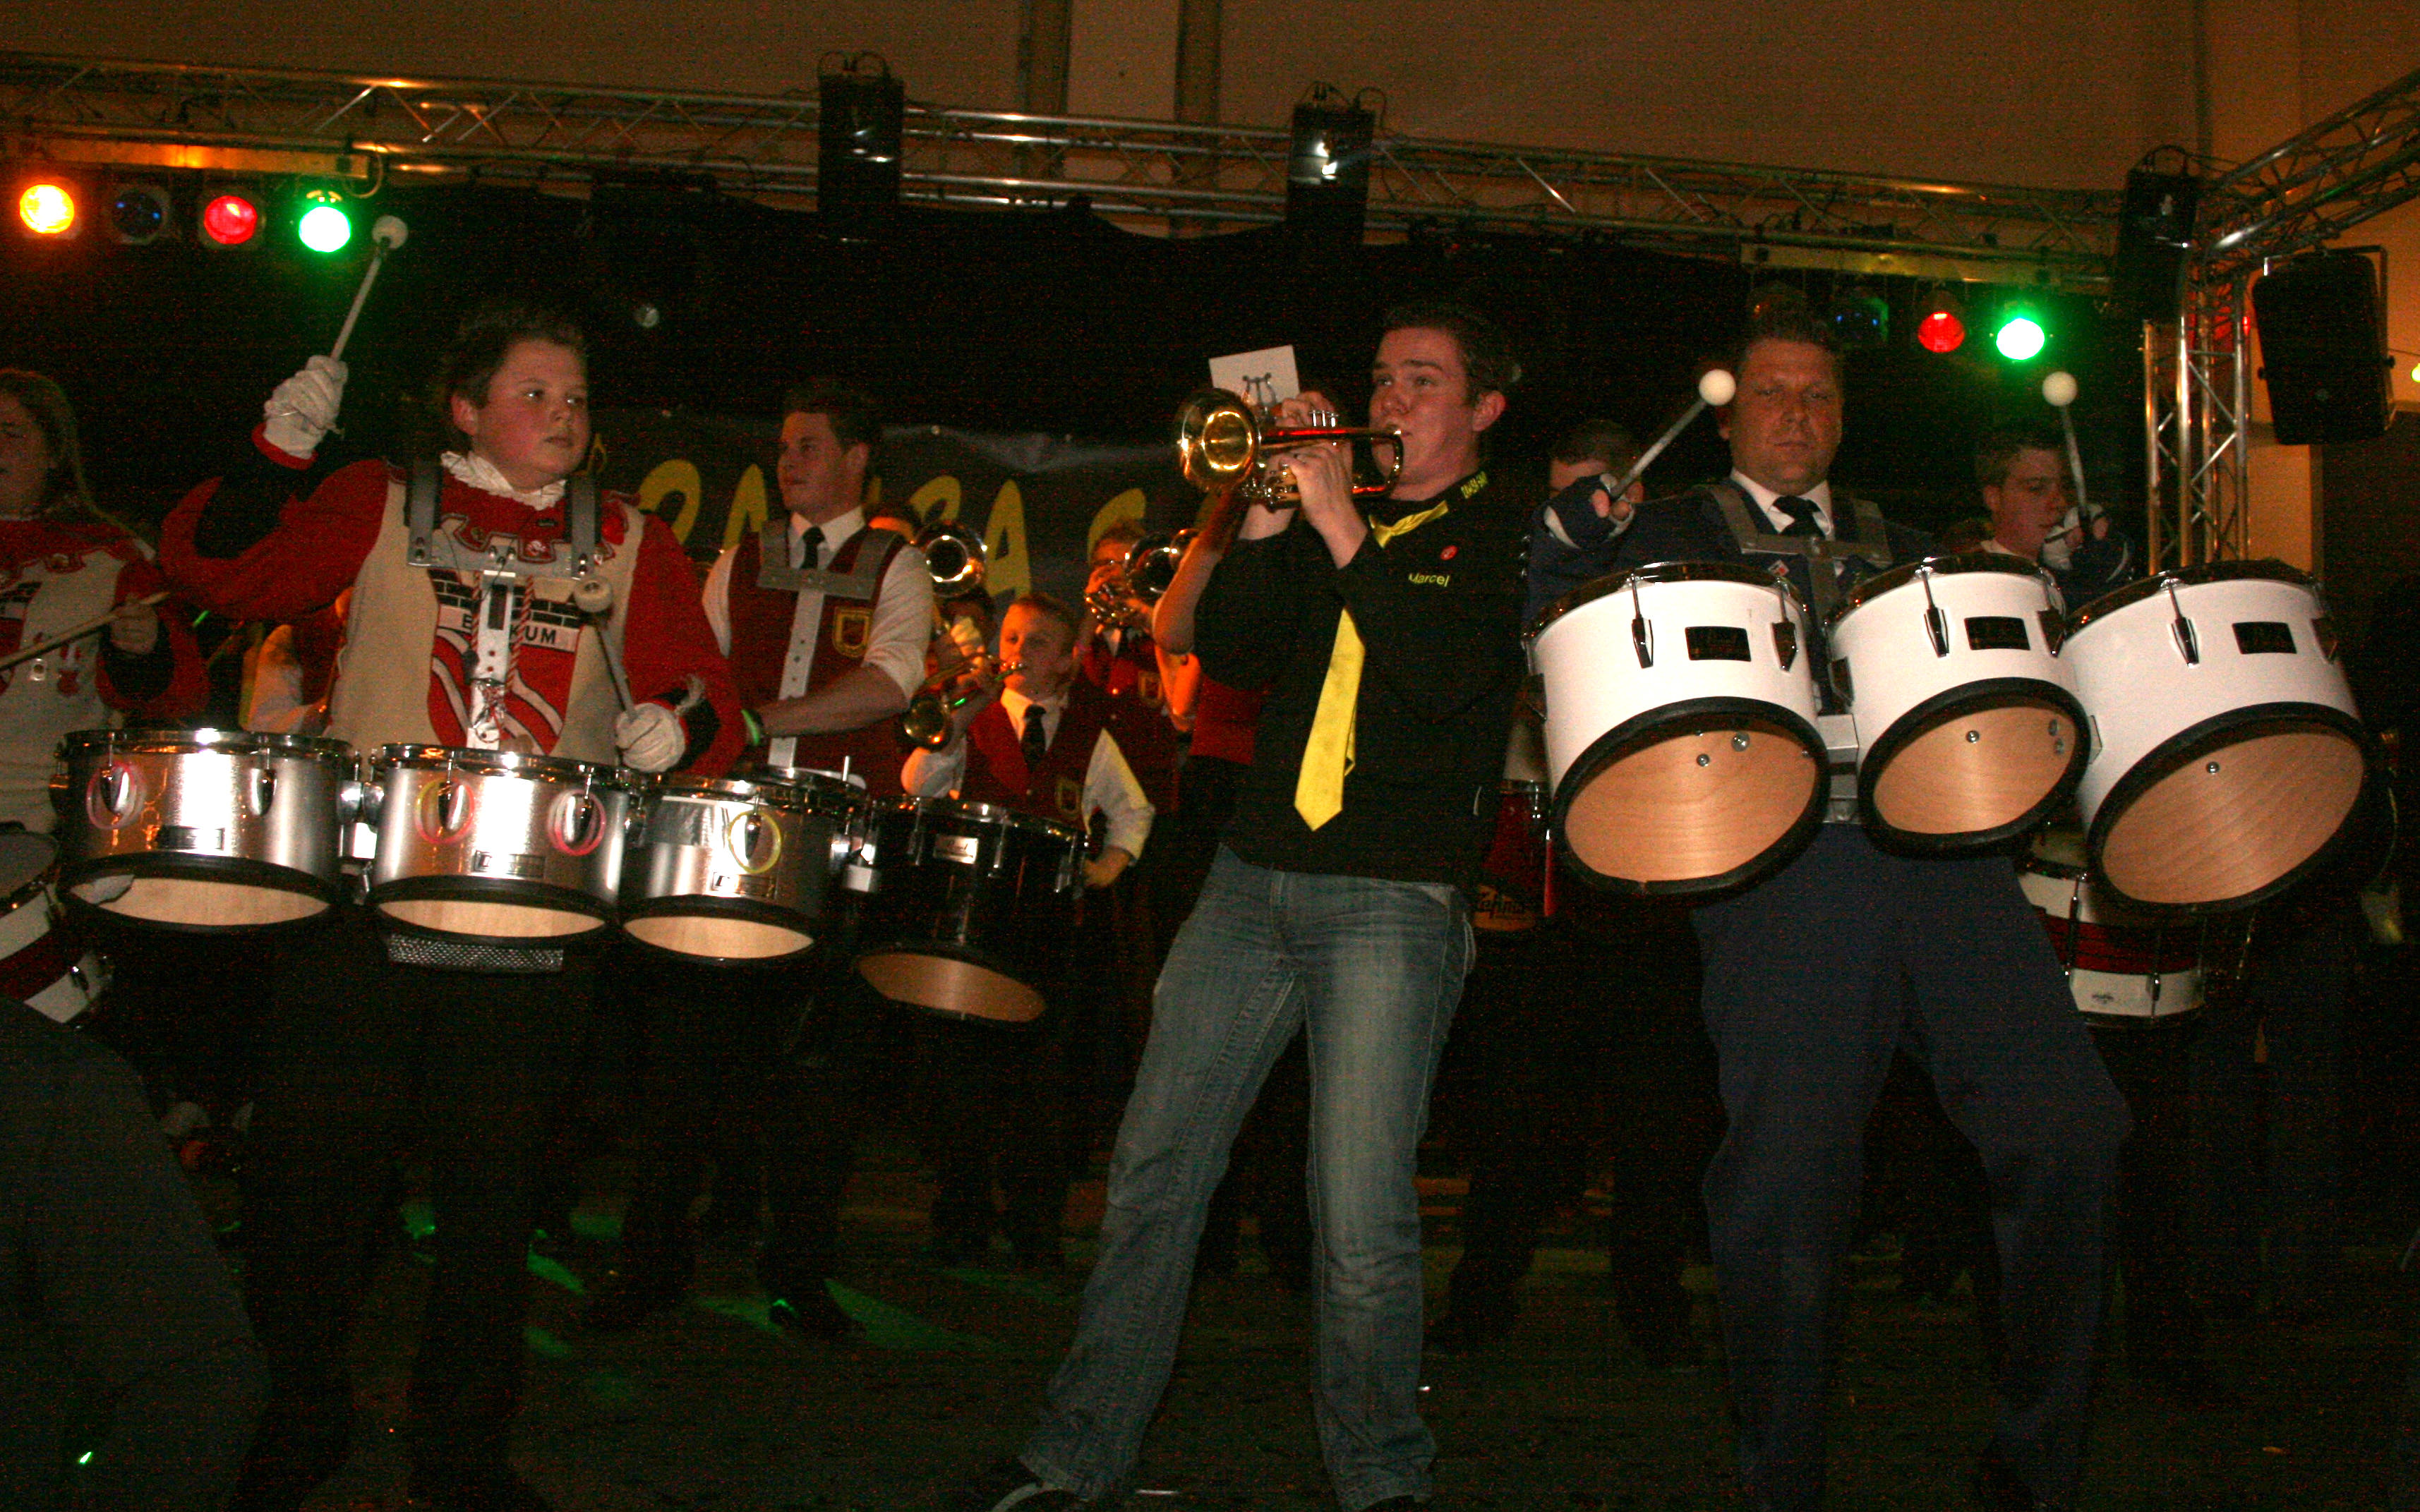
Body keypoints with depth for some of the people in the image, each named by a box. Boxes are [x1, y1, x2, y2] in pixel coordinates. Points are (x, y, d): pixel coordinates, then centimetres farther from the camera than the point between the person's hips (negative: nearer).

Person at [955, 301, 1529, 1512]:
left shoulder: (1508, 534, 6)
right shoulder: (1322, 512, 19)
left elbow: (1448, 676, -13)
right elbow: (1227, 655, 8)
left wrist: (1344, 533, -14)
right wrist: (1266, 527, -4)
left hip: (1393, 899, -5)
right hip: (1252, 878, 5)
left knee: (1362, 1227, -9)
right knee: (1152, 1172, 5)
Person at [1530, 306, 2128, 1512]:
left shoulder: (1899, 548, 29)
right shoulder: (1669, 538, 17)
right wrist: (1573, 532, -11)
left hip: (1940, 848, 4)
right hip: (1781, 863, -4)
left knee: (2069, 1131, -8)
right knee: (1788, 1172, -10)